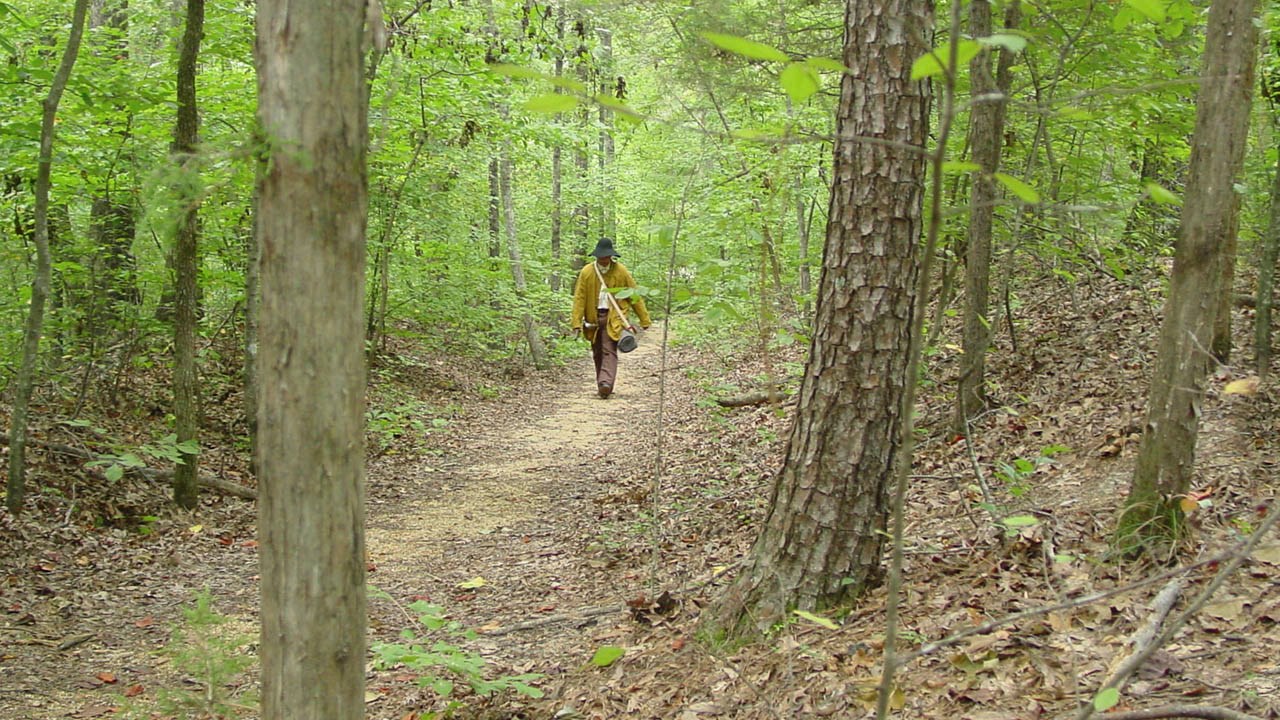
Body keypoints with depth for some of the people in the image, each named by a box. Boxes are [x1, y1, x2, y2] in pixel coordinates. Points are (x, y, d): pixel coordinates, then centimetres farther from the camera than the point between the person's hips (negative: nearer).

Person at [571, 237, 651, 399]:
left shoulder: (621, 272, -2)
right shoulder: (587, 272, -1)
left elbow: (635, 296, 4)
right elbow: (579, 298, -3)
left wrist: (644, 320, 4)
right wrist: (577, 322, -11)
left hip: (614, 317, -2)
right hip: (594, 318, 3)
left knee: (609, 351, -15)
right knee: (597, 353, 10)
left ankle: (606, 383, -26)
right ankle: (603, 386, 21)